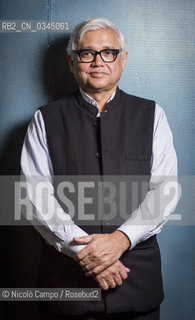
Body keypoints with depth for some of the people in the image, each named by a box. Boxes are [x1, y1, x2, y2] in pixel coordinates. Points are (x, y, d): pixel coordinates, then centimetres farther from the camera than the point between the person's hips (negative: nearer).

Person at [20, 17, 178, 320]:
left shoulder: (151, 115, 5)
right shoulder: (46, 120, 2)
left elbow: (164, 189, -4)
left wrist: (121, 238, -18)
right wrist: (83, 250, -16)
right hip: (66, 273, 0)